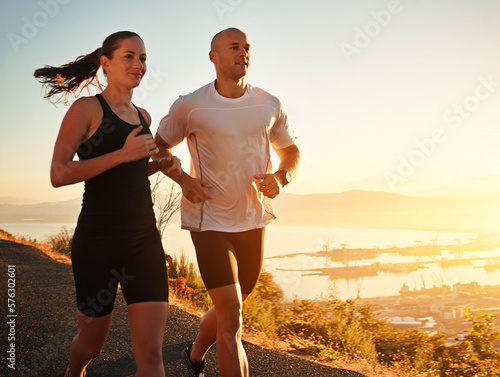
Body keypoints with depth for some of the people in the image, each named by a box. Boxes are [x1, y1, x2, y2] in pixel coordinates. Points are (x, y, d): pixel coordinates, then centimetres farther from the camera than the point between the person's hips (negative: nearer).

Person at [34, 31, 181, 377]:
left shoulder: (143, 116, 15)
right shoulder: (87, 109, -5)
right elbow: (58, 174, -14)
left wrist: (162, 165, 8)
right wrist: (123, 153, -20)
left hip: (144, 239, 5)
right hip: (98, 240, -4)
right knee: (92, 343, 15)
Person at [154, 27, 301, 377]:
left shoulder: (270, 105, 1)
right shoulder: (190, 106, -7)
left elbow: (291, 152, 13)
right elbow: (160, 146, 8)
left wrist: (281, 178, -10)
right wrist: (183, 179, -10)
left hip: (253, 220, 5)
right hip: (209, 220, -4)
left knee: (230, 309, 21)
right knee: (231, 320, -12)